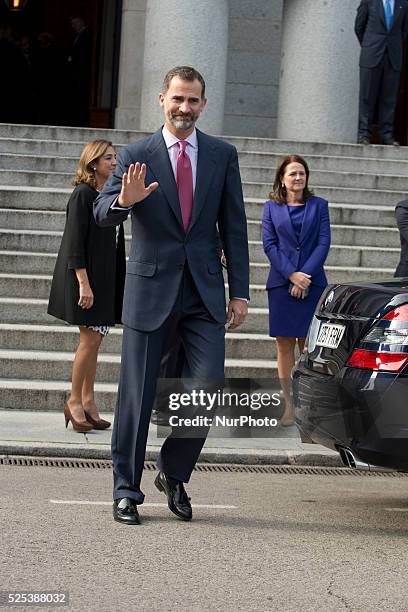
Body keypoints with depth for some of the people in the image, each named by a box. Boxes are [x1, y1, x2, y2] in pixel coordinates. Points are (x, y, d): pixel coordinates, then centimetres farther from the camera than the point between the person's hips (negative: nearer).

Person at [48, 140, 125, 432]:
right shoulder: (83, 194, -10)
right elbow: (75, 243, -15)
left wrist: (117, 282, 14)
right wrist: (83, 283, -20)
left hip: (106, 277, 7)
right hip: (86, 275, -7)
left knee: (95, 340, 9)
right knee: (90, 339, -7)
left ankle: (88, 401, 15)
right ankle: (75, 402, 4)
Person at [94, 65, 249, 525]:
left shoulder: (222, 155, 7)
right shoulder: (136, 156, 1)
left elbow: (234, 227, 9)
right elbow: (102, 213, -9)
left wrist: (240, 292, 4)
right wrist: (124, 200, -32)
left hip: (204, 294, 2)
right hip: (150, 291, -2)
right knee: (136, 396, 2)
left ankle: (174, 474, 17)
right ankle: (126, 490, 13)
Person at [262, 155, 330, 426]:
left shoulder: (318, 205, 8)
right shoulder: (272, 206, 9)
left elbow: (323, 243, 1)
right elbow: (269, 244, 1)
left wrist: (306, 274, -11)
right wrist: (292, 275, -11)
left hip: (312, 283, 0)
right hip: (281, 283, 1)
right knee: (285, 345, 1)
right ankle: (288, 406, 4)